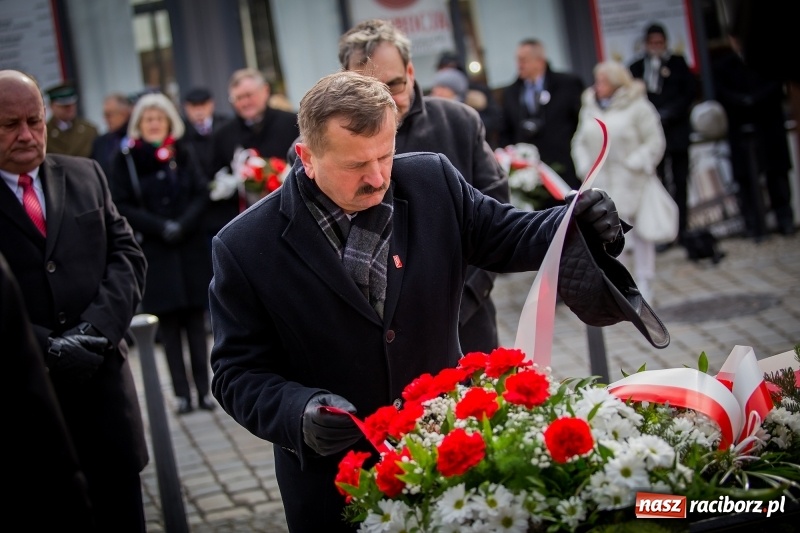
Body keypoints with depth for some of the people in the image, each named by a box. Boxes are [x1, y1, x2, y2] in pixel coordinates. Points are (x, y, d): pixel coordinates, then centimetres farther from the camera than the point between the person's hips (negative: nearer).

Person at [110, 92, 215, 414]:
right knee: (168, 324, 0)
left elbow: (201, 194, 2)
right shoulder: (126, 159, 0)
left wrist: (183, 224, -14)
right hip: (154, 252, -1)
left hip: (191, 248, 2)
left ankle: (203, 389, 6)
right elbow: (122, 206, -4)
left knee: (195, 320, 3)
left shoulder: (184, 154, 6)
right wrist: (160, 227, -14)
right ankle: (182, 393, 4)